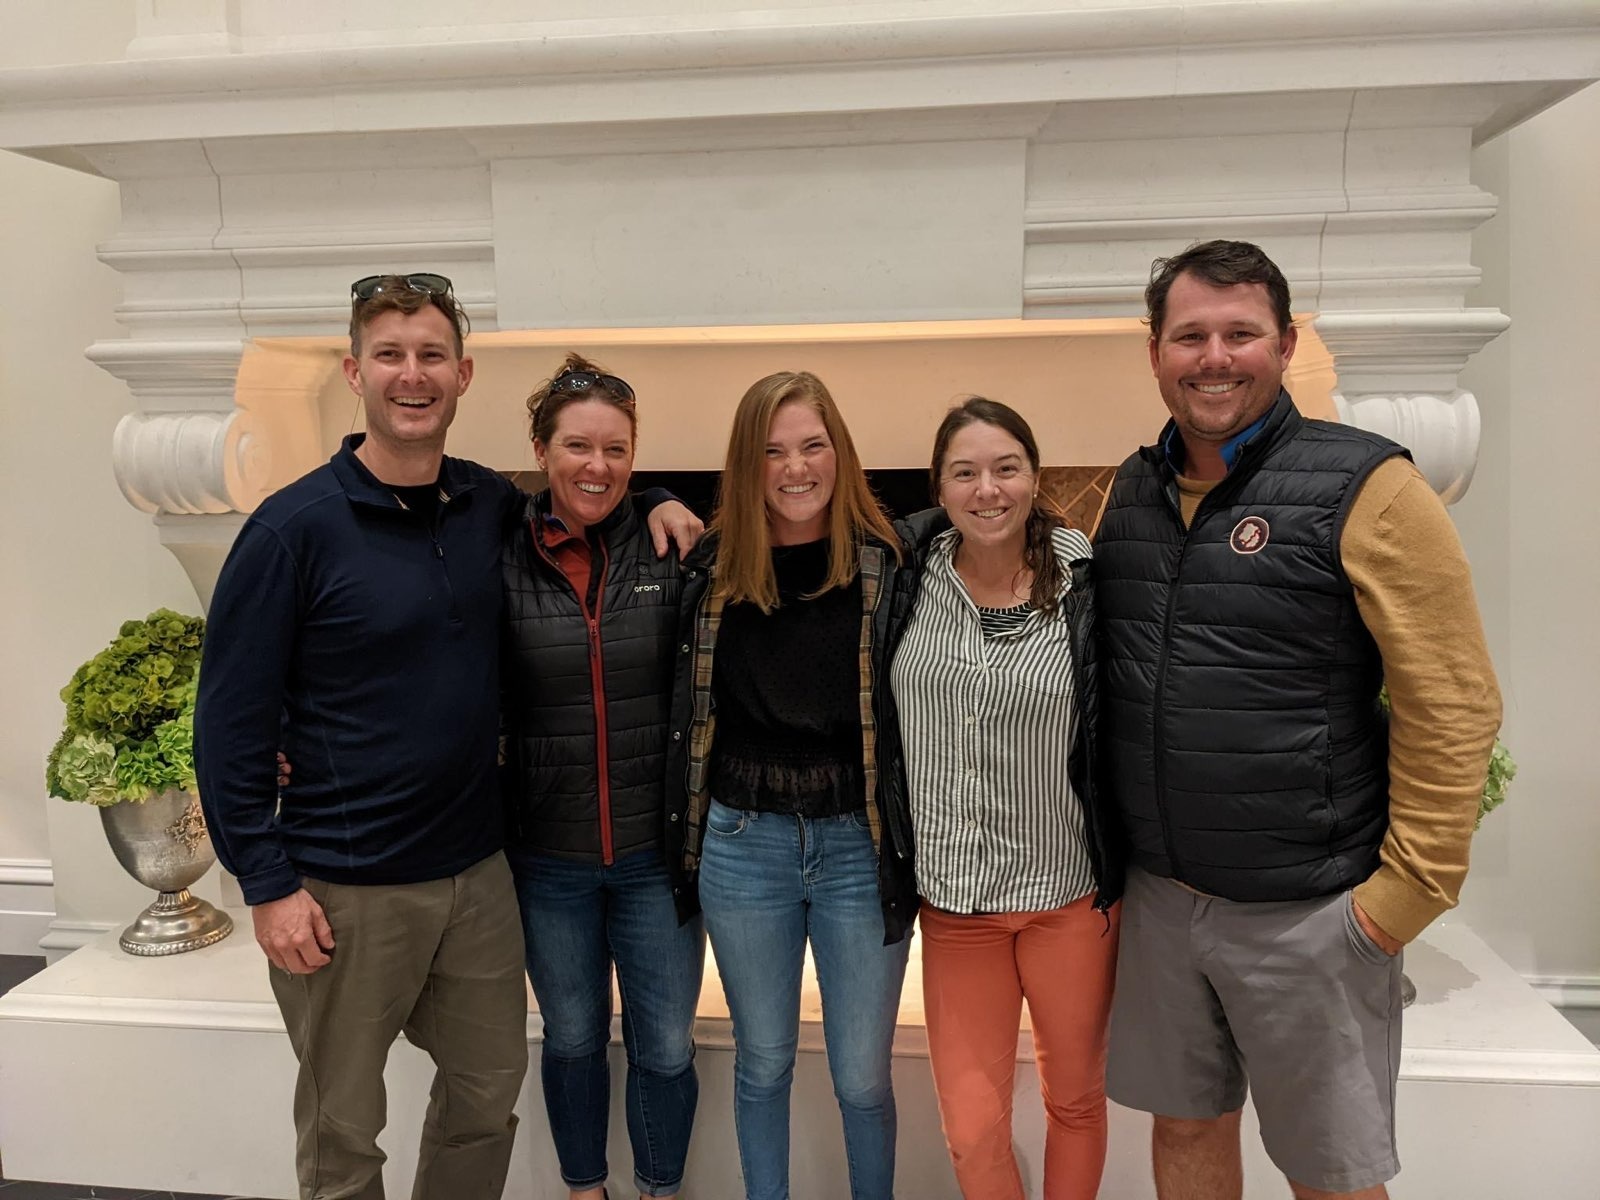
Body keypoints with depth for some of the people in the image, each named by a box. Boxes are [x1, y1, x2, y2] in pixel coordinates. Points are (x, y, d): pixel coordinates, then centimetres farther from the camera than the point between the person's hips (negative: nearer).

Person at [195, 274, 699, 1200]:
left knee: (489, 1090, 20)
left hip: (478, 870, 5)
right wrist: (268, 886, -13)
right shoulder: (295, 527, -13)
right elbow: (232, 722, -11)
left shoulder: (490, 504, 1)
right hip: (344, 893, -4)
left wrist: (657, 502, 1)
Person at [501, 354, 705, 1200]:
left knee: (665, 1046, 13)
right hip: (548, 858, 0)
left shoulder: (670, 552, -6)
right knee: (573, 1039, 20)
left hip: (657, 852, 0)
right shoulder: (502, 559, -7)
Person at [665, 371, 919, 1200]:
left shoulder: (887, 564, -7)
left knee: (862, 1075, 12)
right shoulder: (712, 567, -2)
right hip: (743, 846, 2)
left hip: (860, 847, -1)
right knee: (762, 1061, 19)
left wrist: (914, 843, -8)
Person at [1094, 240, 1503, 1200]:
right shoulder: (1133, 492, 5)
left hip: (1308, 908, -4)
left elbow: (1453, 708, -13)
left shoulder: (1366, 489, -12)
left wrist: (1409, 893, -13)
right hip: (1160, 894, 5)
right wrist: (1115, 849, 11)